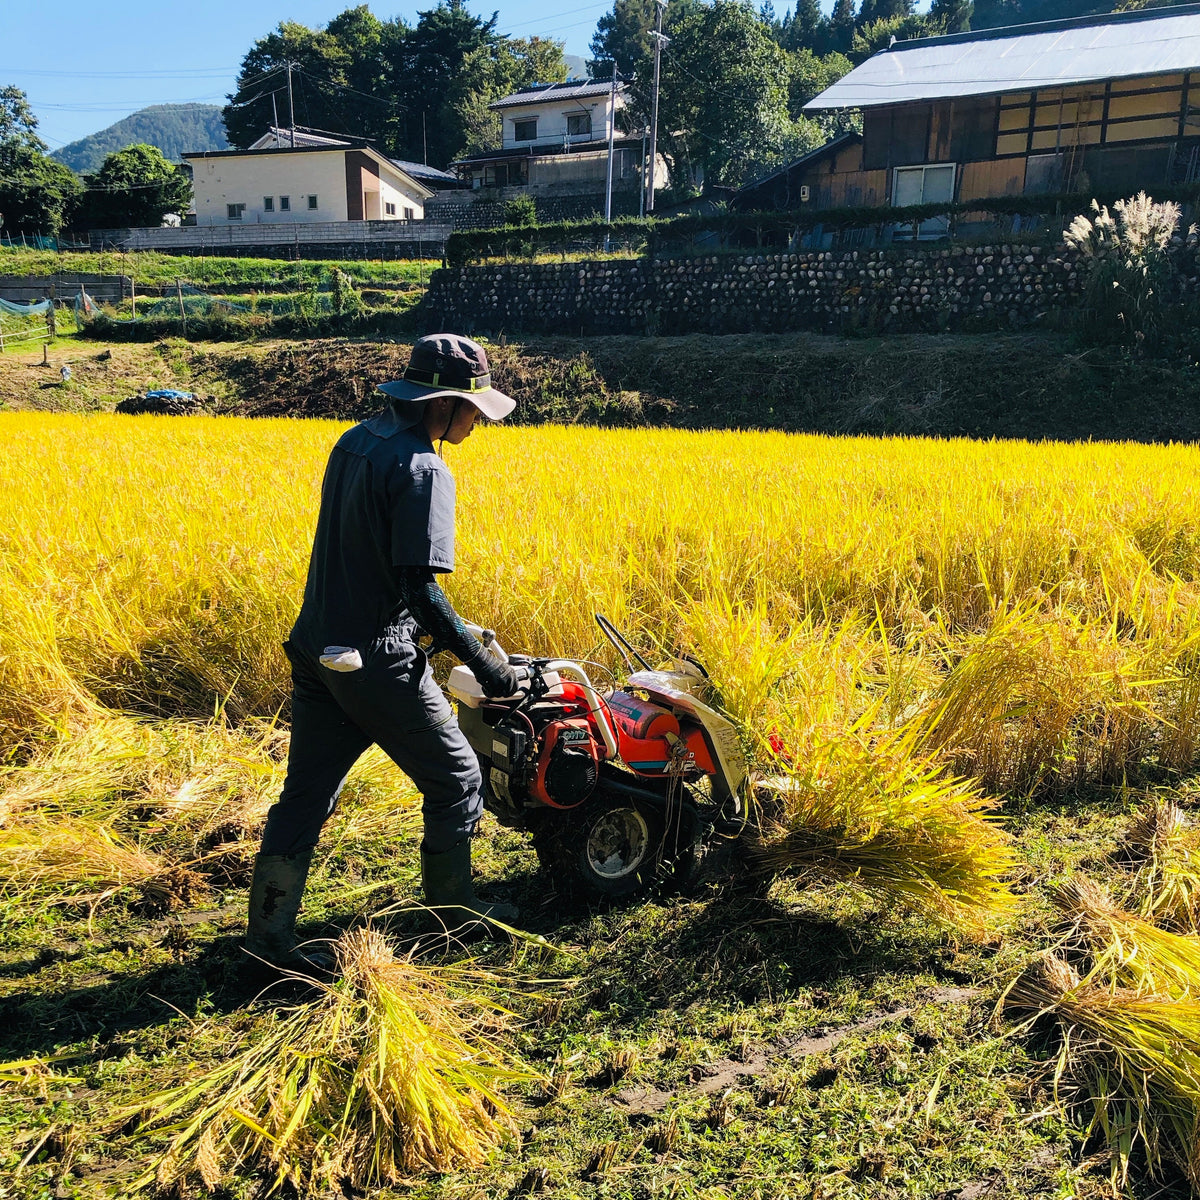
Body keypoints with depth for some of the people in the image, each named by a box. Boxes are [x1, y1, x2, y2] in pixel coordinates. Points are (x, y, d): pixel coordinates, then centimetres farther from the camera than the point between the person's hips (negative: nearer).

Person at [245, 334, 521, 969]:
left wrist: (438, 629, 21)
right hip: (376, 660, -8)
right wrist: (480, 660, -13)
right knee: (456, 781, 11)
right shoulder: (422, 470, -18)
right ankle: (455, 910, 27)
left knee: (306, 793, 15)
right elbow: (420, 587, -23)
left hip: (315, 648, 8)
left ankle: (268, 930, 21)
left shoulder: (353, 441, 9)